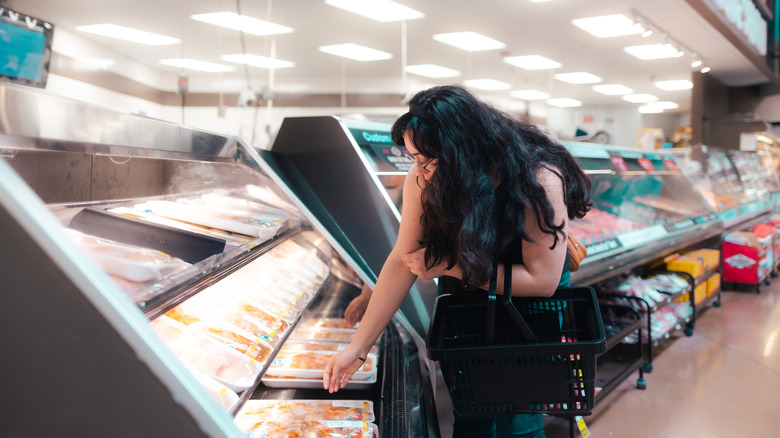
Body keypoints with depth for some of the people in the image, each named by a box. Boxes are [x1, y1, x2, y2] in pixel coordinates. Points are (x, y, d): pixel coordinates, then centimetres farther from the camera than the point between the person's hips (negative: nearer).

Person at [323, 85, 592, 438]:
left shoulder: (539, 180, -33)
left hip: (529, 297, -3)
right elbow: (403, 261, -16)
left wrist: (449, 265, -28)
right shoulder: (424, 182, -23)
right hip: (463, 290, 3)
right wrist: (357, 348, -16)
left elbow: (542, 280, -28)